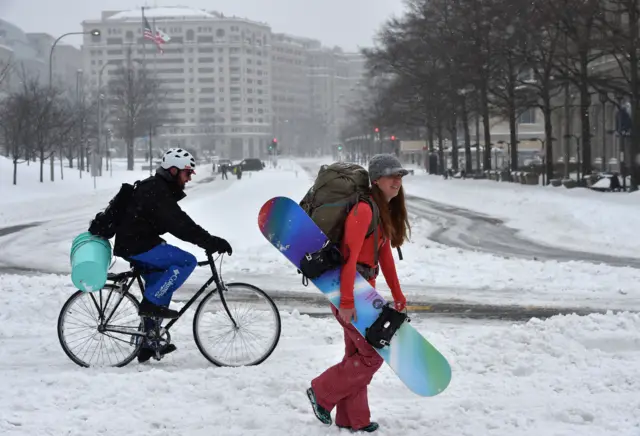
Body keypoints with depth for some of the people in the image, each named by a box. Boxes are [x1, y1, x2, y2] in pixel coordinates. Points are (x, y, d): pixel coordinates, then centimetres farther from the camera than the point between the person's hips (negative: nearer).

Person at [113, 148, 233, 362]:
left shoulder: (159, 189, 15)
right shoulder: (156, 192, -18)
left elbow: (179, 223, 18)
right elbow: (179, 225, -27)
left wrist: (209, 240, 11)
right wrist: (210, 241, -28)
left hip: (136, 243, 10)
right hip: (137, 245, -10)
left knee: (161, 285, 17)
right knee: (187, 261, -15)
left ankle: (149, 344, 24)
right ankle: (151, 303, -12)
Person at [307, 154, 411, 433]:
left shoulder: (387, 211, 11)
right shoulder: (364, 209, -19)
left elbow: (385, 254, 19)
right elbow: (350, 256, -24)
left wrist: (397, 294, 20)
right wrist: (346, 301, -26)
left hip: (363, 286, 10)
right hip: (348, 287, -10)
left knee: (357, 354, 16)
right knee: (373, 354, -5)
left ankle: (352, 419, 25)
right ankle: (322, 392, 11)